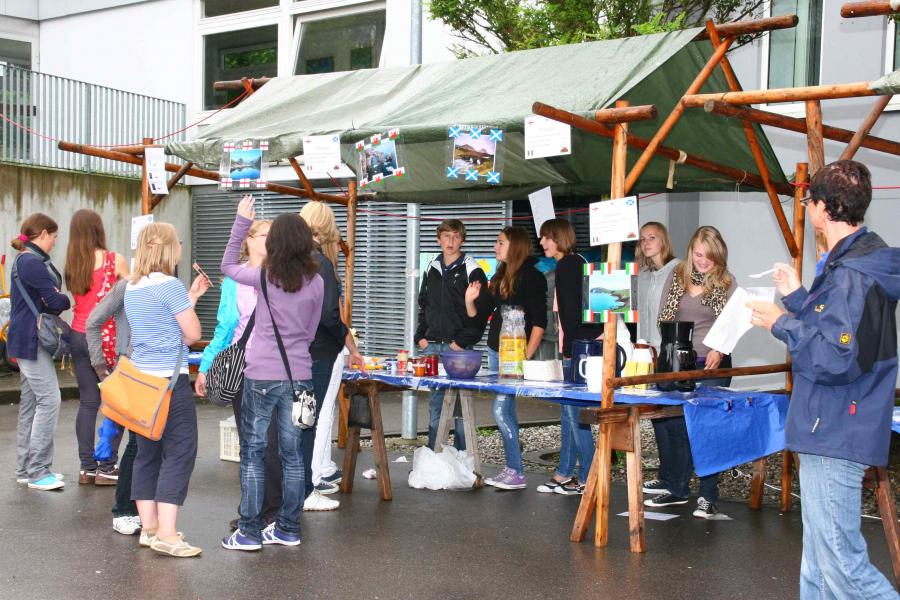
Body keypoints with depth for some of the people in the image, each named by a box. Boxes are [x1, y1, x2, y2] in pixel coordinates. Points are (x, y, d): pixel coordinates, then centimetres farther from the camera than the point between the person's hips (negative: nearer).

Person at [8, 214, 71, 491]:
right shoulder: (31, 262, -15)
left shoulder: (26, 260, 18)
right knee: (49, 399, -11)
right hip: (31, 340, -11)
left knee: (31, 401, 12)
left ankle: (25, 468, 18)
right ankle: (37, 471, -8)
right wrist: (69, 300, 2)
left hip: (29, 340, 11)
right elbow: (54, 301, -17)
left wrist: (58, 300, -4)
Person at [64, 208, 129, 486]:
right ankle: (107, 467, 3)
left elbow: (72, 295, 7)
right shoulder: (114, 260, -9)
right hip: (106, 337, -5)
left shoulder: (72, 262, 4)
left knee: (88, 402, 10)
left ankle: (87, 467, 13)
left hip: (78, 335, 5)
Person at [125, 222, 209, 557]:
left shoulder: (131, 288, 12)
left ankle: (149, 527, 18)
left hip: (139, 379, 9)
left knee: (147, 452, 13)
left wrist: (190, 297, 20)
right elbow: (193, 333, -10)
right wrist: (190, 302, 8)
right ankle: (166, 534, -8)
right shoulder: (170, 285, -13)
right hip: (169, 379, -8)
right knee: (179, 452, -5)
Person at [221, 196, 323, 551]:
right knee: (292, 453, 11)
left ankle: (250, 532, 7)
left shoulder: (265, 277, -6)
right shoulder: (316, 282, 2)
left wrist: (241, 221, 15)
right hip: (299, 375, 3)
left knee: (253, 453, 5)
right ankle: (288, 529, 18)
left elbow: (227, 265, 13)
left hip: (262, 376, -3)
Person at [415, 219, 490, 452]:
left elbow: (480, 311, -8)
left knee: (460, 404, -3)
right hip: (432, 346, 5)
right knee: (435, 402, 9)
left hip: (458, 347, -5)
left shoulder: (472, 271, -3)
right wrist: (421, 336, 9)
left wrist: (463, 341, -13)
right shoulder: (431, 270, 15)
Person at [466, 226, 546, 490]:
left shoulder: (532, 277, -8)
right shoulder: (499, 278, 16)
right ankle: (511, 469, 15)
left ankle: (517, 473, -6)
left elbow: (540, 321, -13)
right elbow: (479, 316, 18)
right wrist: (470, 300, -1)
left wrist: (526, 357, -19)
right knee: (506, 410, 10)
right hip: (495, 350, 8)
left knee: (501, 410, -12)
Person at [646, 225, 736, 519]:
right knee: (672, 425, 5)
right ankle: (676, 488, 20)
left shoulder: (726, 283, 1)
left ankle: (708, 497, 6)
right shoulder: (676, 276, 7)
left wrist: (719, 350, -21)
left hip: (711, 365, -3)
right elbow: (663, 316, 9)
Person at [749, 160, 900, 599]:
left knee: (841, 563, -9)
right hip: (828, 432, 11)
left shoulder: (852, 275, -20)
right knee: (819, 562, 19)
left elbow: (835, 359, -27)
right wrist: (797, 297, 21)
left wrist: (782, 324, -14)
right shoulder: (855, 262, 13)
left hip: (836, 437, -11)